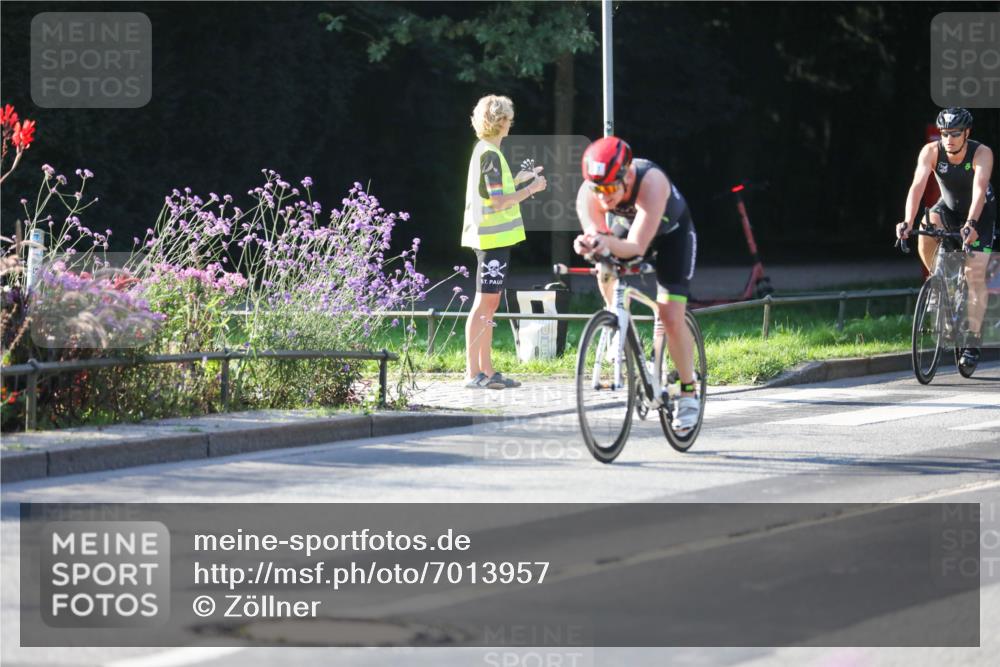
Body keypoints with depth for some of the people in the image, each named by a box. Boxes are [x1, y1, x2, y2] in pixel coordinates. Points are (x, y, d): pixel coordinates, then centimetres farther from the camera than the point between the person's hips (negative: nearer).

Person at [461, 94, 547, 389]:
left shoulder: (484, 151, 14)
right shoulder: (491, 155, -16)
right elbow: (498, 202, -20)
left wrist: (518, 179, 23)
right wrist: (531, 189, -12)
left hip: (489, 238, 10)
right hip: (493, 237, -10)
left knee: (489, 304, 12)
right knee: (484, 304, -8)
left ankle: (486, 370, 15)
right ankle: (473, 372, -7)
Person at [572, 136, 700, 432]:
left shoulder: (651, 182, -43)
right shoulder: (588, 194, -32)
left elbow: (637, 246, -48)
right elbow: (594, 233, -37)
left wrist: (609, 243, -67)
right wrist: (586, 245, -61)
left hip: (671, 232, -4)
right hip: (627, 226, 4)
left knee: (671, 318, -13)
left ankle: (689, 392, 4)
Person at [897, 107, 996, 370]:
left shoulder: (982, 154, -29)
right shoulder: (931, 152, -23)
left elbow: (979, 190, -42)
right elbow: (918, 186, -34)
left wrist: (970, 225, -58)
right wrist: (908, 222, -49)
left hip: (980, 212, -2)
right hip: (949, 208, 2)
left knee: (975, 272, -15)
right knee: (925, 234, -32)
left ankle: (973, 342, -11)